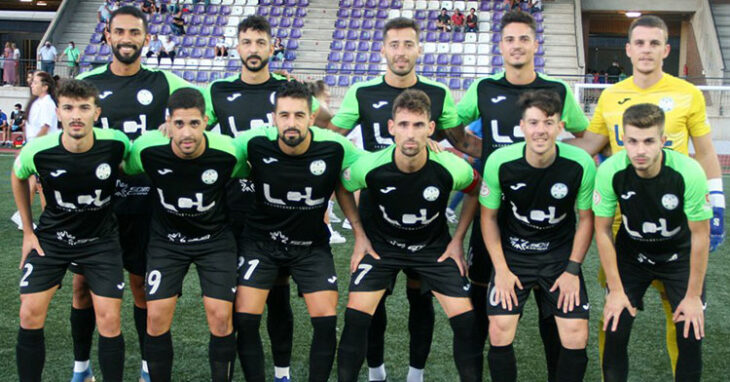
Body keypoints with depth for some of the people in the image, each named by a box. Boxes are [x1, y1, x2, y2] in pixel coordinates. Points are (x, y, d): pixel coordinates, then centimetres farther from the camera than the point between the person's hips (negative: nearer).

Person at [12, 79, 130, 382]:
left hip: (101, 240, -1)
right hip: (51, 238, 1)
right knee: (30, 315, -2)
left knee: (110, 321, -4)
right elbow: (18, 178, 5)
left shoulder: (116, 144, -22)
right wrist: (28, 231, 6)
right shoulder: (37, 152, -20)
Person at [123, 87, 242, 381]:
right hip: (166, 239, 1)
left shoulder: (228, 152, -23)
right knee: (157, 317, -4)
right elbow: (124, 170, 1)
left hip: (215, 238, -1)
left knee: (221, 317, -7)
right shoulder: (147, 149, -22)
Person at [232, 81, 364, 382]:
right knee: (244, 318, -7)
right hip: (261, 240, 0)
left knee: (326, 319, -8)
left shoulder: (335, 147, -20)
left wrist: (360, 234, -1)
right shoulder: (254, 143, -21)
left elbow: (343, 184, 1)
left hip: (312, 244, 0)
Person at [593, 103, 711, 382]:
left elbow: (700, 235, -16)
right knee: (615, 331, -7)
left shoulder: (689, 173, -29)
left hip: (679, 256, 0)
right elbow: (603, 230, -12)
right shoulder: (610, 172, -25)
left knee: (691, 334, -7)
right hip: (631, 254, 1)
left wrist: (693, 295, -11)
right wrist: (615, 289, -10)